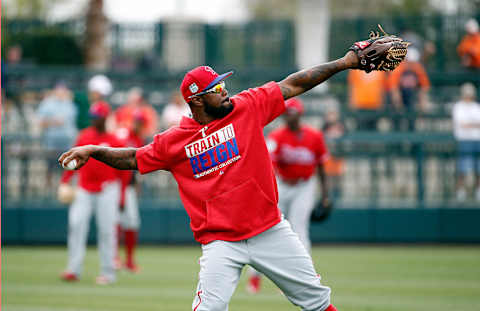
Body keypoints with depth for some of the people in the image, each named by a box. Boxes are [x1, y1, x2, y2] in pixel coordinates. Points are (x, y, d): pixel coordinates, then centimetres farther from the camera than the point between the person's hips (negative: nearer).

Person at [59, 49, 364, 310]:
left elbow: (293, 85, 3)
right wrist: (93, 151, -4)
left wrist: (343, 63, 2)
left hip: (271, 230, 2)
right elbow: (132, 158, 10)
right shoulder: (173, 141, 0)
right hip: (221, 242, -2)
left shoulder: (247, 107, 1)